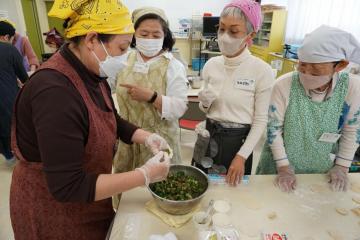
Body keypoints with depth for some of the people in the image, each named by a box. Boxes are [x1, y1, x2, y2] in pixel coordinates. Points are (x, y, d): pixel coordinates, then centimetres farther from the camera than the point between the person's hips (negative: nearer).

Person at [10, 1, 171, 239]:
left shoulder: (92, 74, -5)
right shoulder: (54, 91, -33)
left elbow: (112, 122, 8)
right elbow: (67, 187, -31)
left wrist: (146, 137, -9)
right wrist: (145, 175, -28)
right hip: (53, 209, -7)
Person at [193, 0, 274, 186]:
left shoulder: (262, 71, -16)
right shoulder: (211, 65, -3)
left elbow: (260, 121, -10)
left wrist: (242, 156, -14)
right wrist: (205, 104, -14)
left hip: (238, 141, -3)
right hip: (208, 137, 4)